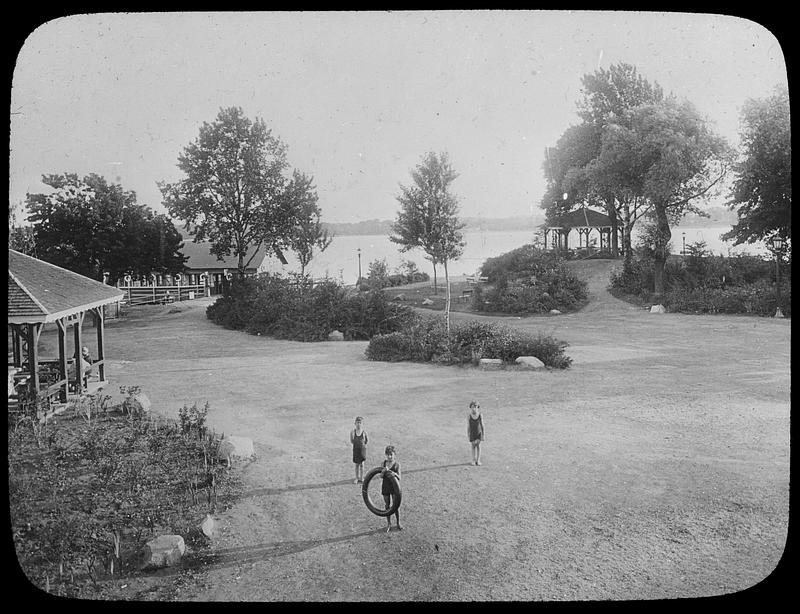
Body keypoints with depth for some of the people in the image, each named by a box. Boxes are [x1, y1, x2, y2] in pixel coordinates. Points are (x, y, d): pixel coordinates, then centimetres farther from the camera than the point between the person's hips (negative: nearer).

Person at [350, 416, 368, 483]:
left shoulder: (364, 432, -11)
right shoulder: (353, 432, -10)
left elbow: (367, 440, 3)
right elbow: (352, 441, -6)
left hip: (362, 448, -1)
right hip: (356, 449, 1)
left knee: (361, 463, 6)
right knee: (357, 464, 11)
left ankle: (361, 478, 19)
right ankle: (357, 478, 23)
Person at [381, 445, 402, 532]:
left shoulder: (397, 464, -8)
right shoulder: (384, 463, -1)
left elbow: (399, 478, -9)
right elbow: (381, 476, -5)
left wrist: (395, 474, -30)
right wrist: (384, 470, -26)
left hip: (394, 487, -2)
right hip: (385, 487, 2)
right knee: (387, 505, 9)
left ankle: (398, 523, 20)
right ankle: (388, 524, 21)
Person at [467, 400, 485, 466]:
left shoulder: (480, 415, -13)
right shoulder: (469, 416, -14)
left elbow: (482, 425, -5)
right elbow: (468, 426, -7)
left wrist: (483, 434, -4)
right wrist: (467, 435, -3)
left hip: (479, 432, 0)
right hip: (472, 433, 0)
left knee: (478, 445, 1)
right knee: (473, 446, 8)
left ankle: (478, 460, 9)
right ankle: (474, 460, 18)